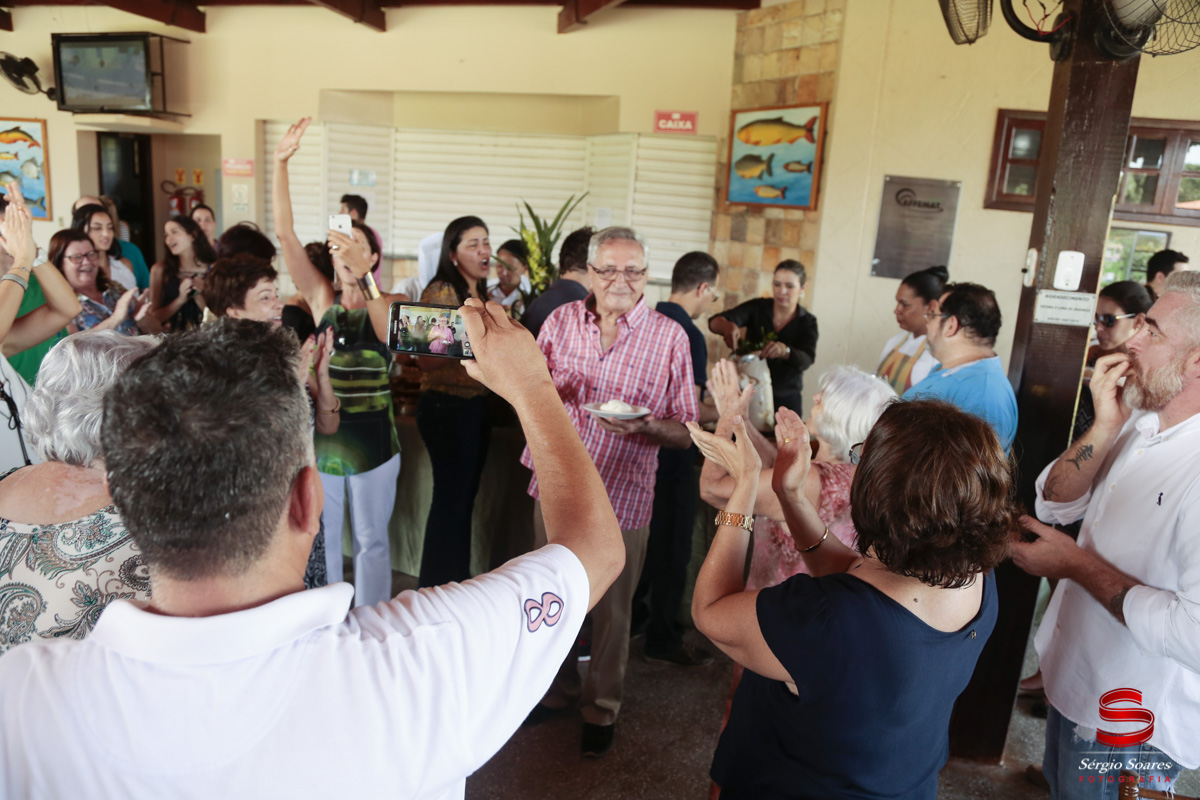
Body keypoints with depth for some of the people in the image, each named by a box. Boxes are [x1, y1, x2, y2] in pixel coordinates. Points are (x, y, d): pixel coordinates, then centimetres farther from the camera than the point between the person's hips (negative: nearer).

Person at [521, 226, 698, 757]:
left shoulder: (670, 336, -6)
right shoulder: (562, 321, 2)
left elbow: (685, 433, -4)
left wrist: (644, 426, -25)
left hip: (622, 497, -3)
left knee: (611, 608, 10)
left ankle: (602, 706, 34)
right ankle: (559, 687, 42)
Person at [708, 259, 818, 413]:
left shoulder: (807, 322, -5)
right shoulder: (757, 307, -7)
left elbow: (806, 360, -22)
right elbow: (715, 322, -19)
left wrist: (784, 350, -44)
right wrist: (728, 326, -43)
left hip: (785, 400, 0)